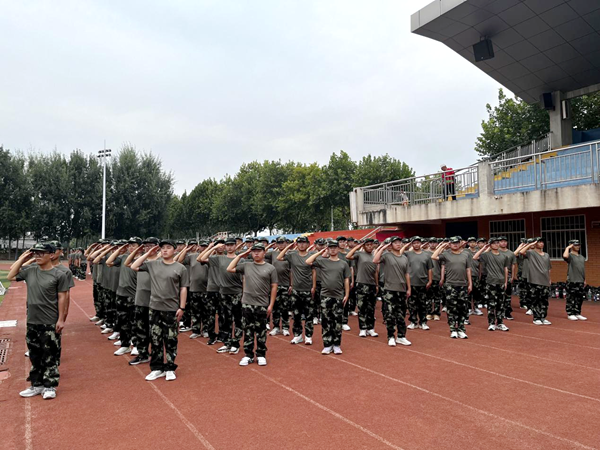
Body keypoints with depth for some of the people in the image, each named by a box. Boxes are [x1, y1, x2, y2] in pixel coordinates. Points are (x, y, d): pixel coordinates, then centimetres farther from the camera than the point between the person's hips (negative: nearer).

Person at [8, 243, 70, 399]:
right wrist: (22, 259, 3)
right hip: (32, 322, 5)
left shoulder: (59, 275, -10)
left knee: (50, 356, 4)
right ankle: (37, 385, 28)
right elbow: (10, 277, 11)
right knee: (35, 356, 15)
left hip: (50, 323, -5)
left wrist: (61, 319, -10)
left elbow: (62, 298, -9)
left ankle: (50, 386, 16)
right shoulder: (29, 271, 4)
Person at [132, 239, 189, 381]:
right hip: (154, 308, 3)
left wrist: (182, 308, -7)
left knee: (170, 340, 5)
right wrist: (148, 254, 1)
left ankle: (170, 369, 17)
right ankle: (157, 368, 21)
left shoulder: (180, 268, -3)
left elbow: (183, 289, -3)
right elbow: (134, 267, 5)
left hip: (172, 309, -3)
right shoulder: (153, 264, 6)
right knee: (156, 340, 10)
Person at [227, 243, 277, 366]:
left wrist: (271, 305, -4)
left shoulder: (270, 268, 0)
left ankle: (261, 355, 19)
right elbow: (229, 269, 4)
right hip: (247, 304, 2)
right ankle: (248, 355, 19)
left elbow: (274, 287, 0)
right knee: (248, 331, 9)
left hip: (262, 305, -2)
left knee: (261, 331, 7)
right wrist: (240, 256, 3)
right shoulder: (246, 266, 7)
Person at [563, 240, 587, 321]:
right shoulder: (570, 255, -5)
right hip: (572, 281, -7)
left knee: (580, 298, 11)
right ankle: (570, 314, 3)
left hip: (581, 281, 7)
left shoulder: (582, 257, 18)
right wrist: (567, 248, -17)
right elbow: (565, 256, -31)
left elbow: (583, 269, 20)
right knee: (571, 298, -4)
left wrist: (584, 279, 17)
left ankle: (577, 313, 19)